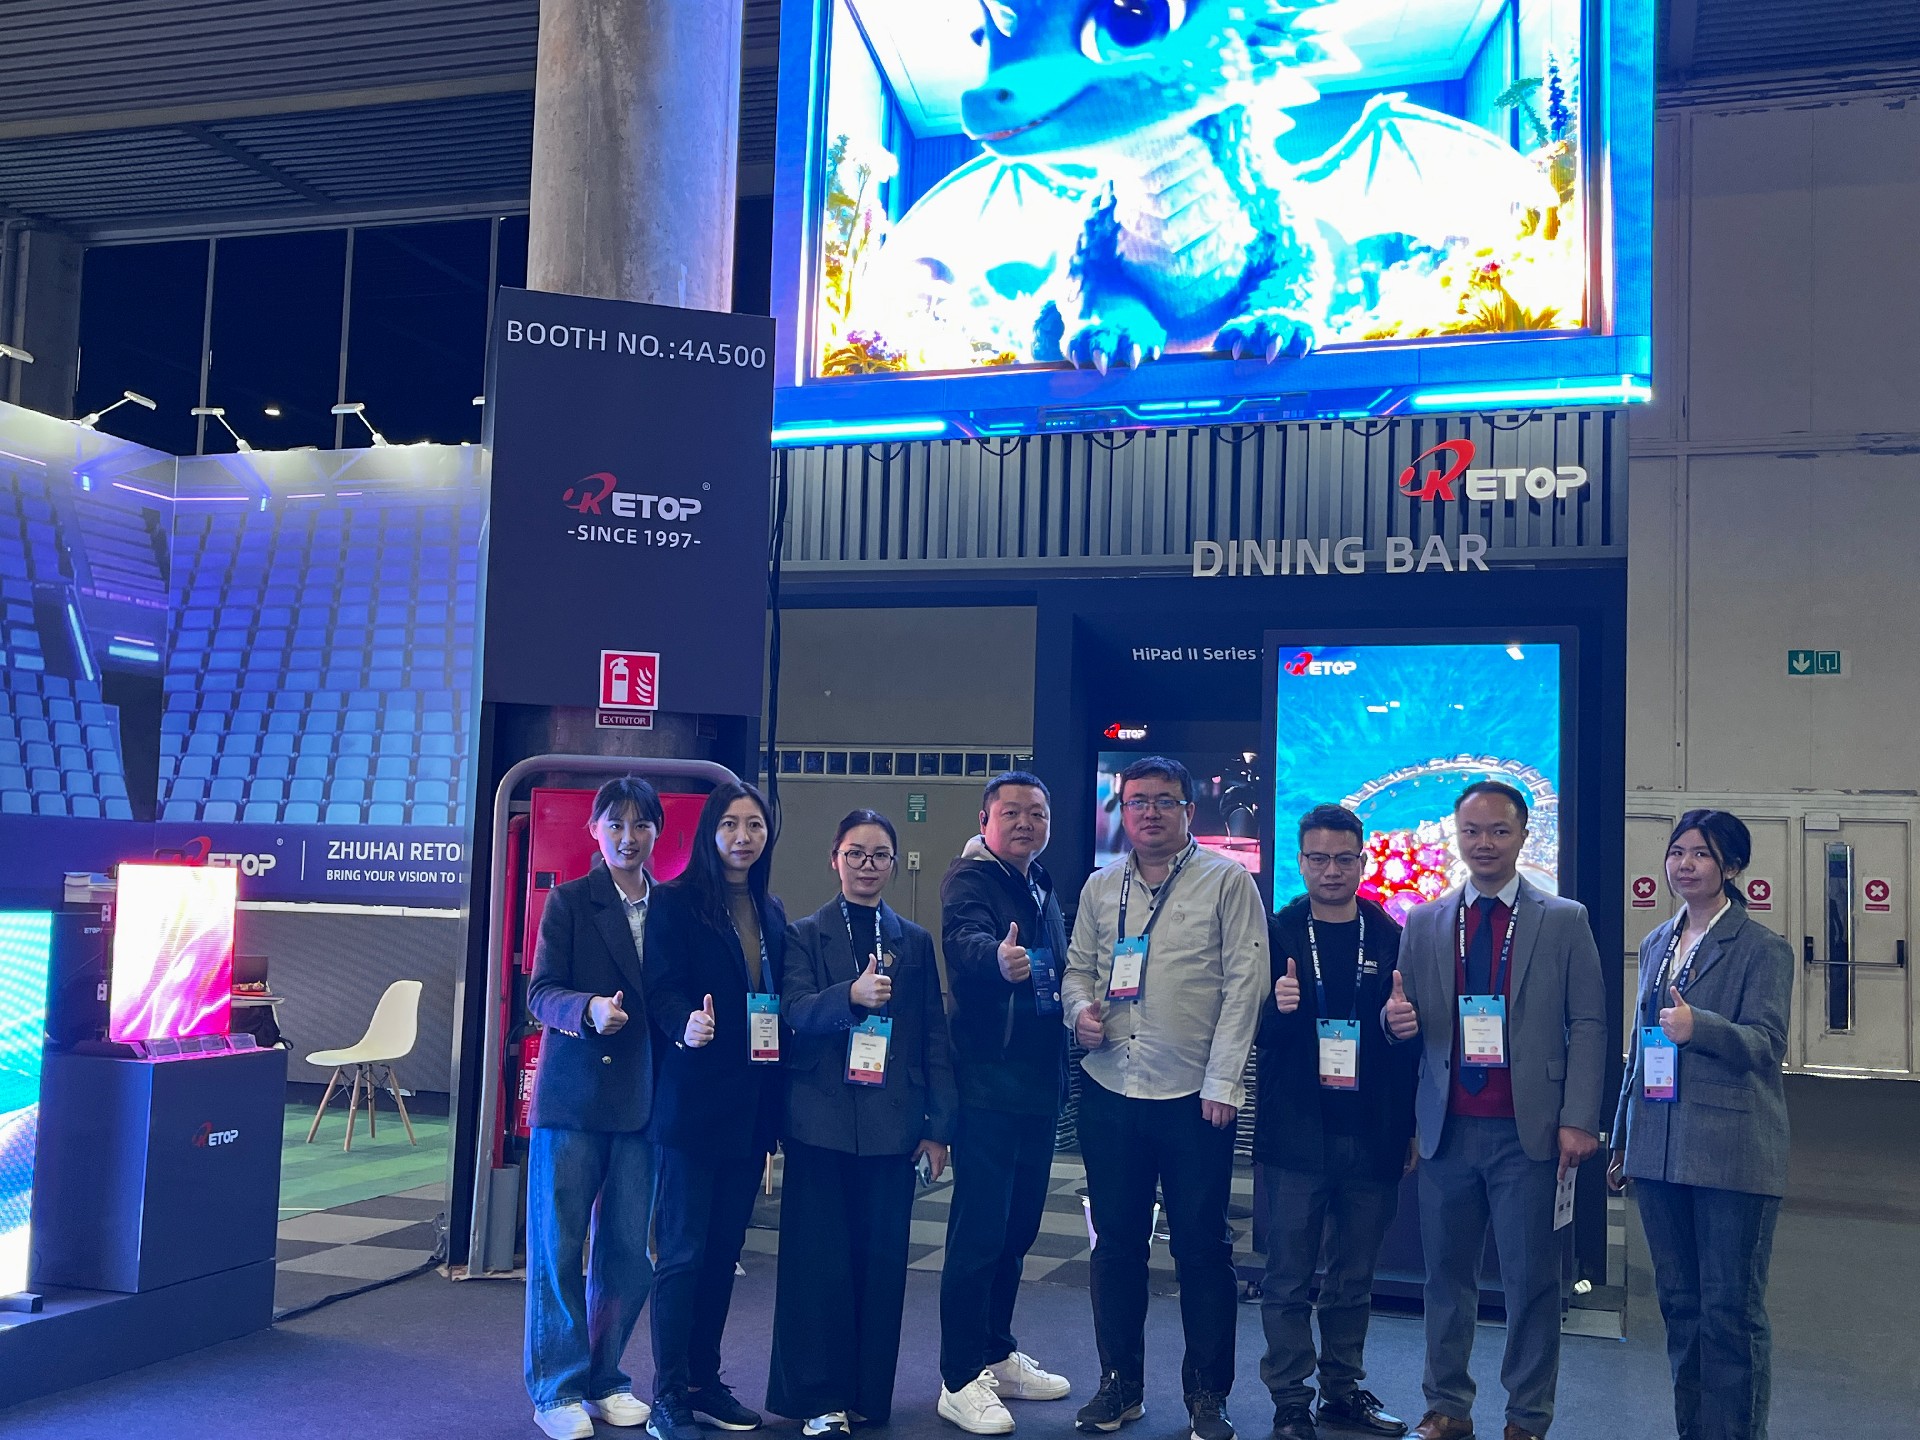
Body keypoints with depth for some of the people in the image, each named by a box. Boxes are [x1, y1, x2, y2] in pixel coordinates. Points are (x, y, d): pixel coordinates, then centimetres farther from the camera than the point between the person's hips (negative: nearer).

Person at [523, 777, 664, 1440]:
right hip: (572, 1094, -3)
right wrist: (590, 1008, -27)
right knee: (558, 1246, 3)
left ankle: (604, 1380, 24)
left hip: (642, 1101, 3)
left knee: (628, 1250, 8)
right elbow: (541, 992, -8)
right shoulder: (569, 901, -1)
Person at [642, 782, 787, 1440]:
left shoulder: (771, 914, 14)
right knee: (684, 1250, -2)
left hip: (751, 1102, 6)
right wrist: (686, 1025, -35)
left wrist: (779, 1093, 6)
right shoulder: (676, 902, -4)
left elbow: (780, 1002, 15)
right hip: (693, 1097, -6)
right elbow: (661, 988, -13)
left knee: (724, 1247, 12)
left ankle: (705, 1381, 22)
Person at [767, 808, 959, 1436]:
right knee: (820, 1262, 0)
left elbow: (935, 1038, 10)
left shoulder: (915, 942, 13)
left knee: (882, 1262, 4)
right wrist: (851, 995, -27)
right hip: (822, 1123, -2)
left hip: (893, 1126, 2)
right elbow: (793, 1012, -9)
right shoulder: (805, 935, 6)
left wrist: (939, 1126, 4)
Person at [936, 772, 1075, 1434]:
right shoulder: (970, 878, -10)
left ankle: (999, 1356, 30)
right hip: (988, 1087, -8)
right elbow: (965, 939, -33)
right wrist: (997, 958, -53)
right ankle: (960, 1381, 6)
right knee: (978, 1233, -4)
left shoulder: (1043, 887, 14)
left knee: (1016, 1230, 17)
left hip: (1039, 1086, 8)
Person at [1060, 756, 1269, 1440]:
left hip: (1195, 1095, -4)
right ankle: (1119, 1383, 26)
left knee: (1202, 1248, 4)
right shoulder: (1099, 888, 12)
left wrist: (1222, 1081, -12)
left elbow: (1244, 981, -7)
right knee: (1115, 1241, 12)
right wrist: (1080, 1009, -5)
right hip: (1110, 1090, 4)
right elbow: (1077, 967, 18)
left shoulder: (1227, 881, -2)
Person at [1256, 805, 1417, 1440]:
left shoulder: (1393, 939, 4)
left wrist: (1410, 1130, 0)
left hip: (1371, 1138, 2)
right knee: (1289, 1279, 3)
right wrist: (1277, 1008, -21)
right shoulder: (1274, 933, 1)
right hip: (1294, 1134, -1)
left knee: (1354, 1279, 13)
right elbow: (1253, 1033, 0)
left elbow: (1411, 1040, 6)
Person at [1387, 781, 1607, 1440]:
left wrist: (1579, 1119, -8)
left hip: (1528, 1132, -2)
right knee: (1446, 1275, 9)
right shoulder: (1423, 923, 10)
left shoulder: (1565, 921, 3)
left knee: (1531, 1281, 4)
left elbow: (1587, 1025, -1)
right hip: (1447, 1130, 2)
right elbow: (1405, 1024, 13)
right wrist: (1396, 1019, -11)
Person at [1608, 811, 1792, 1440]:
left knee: (1732, 1311, 0)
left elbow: (1766, 1043, -15)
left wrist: (1699, 1025, -33)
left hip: (1731, 1153, -6)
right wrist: (1621, 1140, 19)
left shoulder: (1763, 948, -5)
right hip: (1659, 1150, 6)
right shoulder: (1655, 944, 13)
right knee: (1679, 1305, 12)